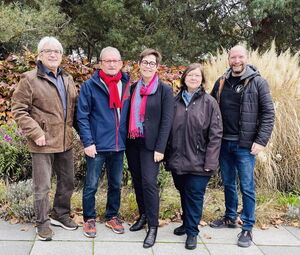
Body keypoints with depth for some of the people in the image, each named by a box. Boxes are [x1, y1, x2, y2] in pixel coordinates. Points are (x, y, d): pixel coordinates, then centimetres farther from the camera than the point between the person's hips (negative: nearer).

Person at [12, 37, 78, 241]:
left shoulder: (67, 79, 12)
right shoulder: (30, 79, -8)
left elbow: (74, 105, 21)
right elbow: (19, 110, -10)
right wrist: (36, 133, -17)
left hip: (65, 141, 6)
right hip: (43, 143, -6)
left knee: (68, 182, 17)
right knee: (42, 186, 3)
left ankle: (61, 214, 36)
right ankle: (43, 223, 20)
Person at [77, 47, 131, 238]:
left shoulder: (126, 85, 6)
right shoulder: (90, 86, -7)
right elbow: (82, 116, -9)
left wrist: (128, 139, 8)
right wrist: (88, 142, -15)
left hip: (119, 145, 4)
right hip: (97, 145, -4)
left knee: (116, 184, 15)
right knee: (91, 185, 6)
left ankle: (112, 216, 31)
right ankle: (89, 219, 23)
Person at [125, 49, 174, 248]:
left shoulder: (164, 90, -5)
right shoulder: (134, 87, 9)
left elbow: (167, 120, -8)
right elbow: (129, 114, 13)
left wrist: (160, 148, -13)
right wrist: (126, 137, 6)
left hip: (150, 144, -5)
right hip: (132, 142, 5)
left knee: (149, 183, -8)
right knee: (137, 182, 12)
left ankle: (153, 226, 2)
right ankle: (143, 215, 29)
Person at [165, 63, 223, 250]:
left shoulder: (209, 102, -5)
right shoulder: (176, 101, 7)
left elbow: (216, 134, -8)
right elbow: (169, 129, 10)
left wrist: (210, 162, -12)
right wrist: (168, 156, 7)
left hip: (198, 162, -4)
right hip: (177, 160, 4)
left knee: (195, 196, 4)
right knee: (183, 193, 17)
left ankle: (192, 231, 20)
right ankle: (186, 223, 37)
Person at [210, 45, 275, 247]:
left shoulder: (257, 82, -5)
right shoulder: (221, 82, 8)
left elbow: (268, 113, -7)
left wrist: (261, 141, -14)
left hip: (245, 145, -4)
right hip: (224, 143, 5)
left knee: (247, 187, 2)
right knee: (228, 183, 17)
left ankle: (248, 228, 14)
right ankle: (230, 218, 33)